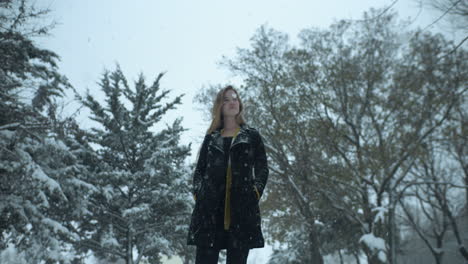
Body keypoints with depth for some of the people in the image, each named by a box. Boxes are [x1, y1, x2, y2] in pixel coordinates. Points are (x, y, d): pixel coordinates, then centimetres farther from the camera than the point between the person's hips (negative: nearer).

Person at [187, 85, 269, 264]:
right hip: (210, 207, 1)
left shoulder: (252, 136, 15)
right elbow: (199, 169, 16)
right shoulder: (211, 138, 19)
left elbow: (262, 168, 10)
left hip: (243, 207, -1)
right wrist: (197, 193, 1)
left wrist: (255, 192, -5)